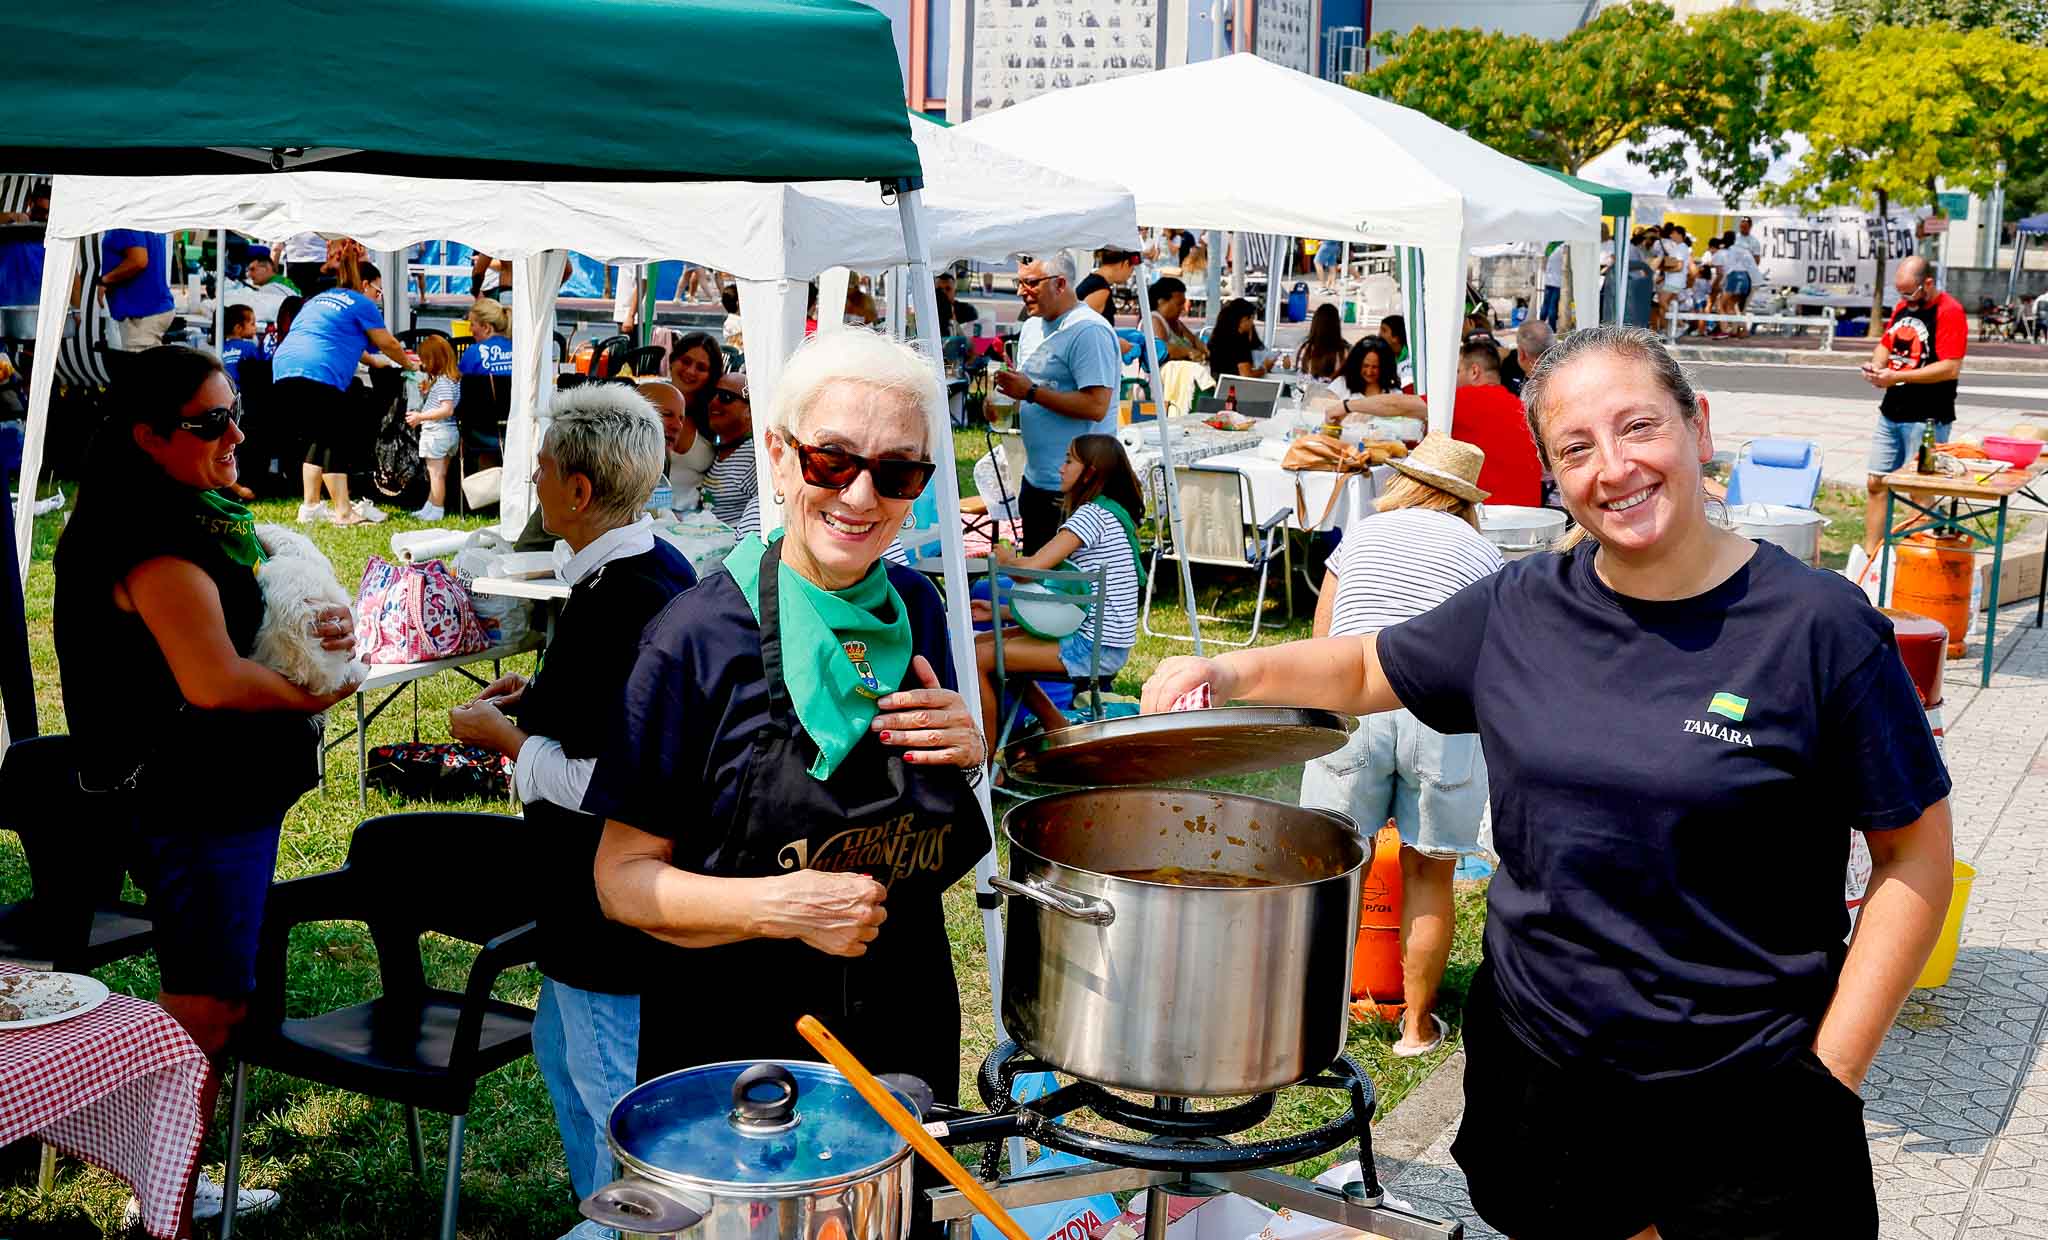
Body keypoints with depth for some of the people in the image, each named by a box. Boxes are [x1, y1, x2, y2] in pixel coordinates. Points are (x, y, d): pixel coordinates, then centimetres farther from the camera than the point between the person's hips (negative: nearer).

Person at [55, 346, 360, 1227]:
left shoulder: (208, 512, 11)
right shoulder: (152, 541, -21)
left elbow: (269, 612, 19)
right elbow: (213, 679, -29)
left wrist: (330, 623, -4)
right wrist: (310, 695, -12)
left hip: (235, 795, 10)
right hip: (188, 807, -10)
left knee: (220, 1000, 20)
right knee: (203, 1010, -1)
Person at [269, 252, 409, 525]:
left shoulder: (318, 299, 30)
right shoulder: (361, 304, 7)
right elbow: (387, 344, 14)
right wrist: (407, 364, 33)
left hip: (283, 371, 8)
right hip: (318, 376, -8)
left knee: (319, 439, 17)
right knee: (338, 442, -3)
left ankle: (310, 507, 16)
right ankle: (344, 512, -6)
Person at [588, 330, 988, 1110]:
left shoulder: (915, 609, 0)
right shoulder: (698, 639, -15)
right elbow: (622, 878, -11)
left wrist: (967, 759, -7)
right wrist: (778, 906, -25)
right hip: (732, 1046, -4)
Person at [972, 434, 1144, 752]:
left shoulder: (1093, 514, -15)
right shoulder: (1112, 513, 17)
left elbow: (1029, 569, -24)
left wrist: (1006, 558, 1)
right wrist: (999, 611, 10)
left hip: (1095, 648, -11)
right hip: (1097, 640, 11)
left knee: (980, 657, -12)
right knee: (986, 642, 18)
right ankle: (1063, 735, 18)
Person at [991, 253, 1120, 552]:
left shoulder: (1089, 331, -14)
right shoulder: (1032, 328, 15)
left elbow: (1096, 407, -23)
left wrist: (1030, 391, -19)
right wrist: (1007, 388, 2)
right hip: (1034, 479, 10)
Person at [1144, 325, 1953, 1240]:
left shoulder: (1818, 626, -12)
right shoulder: (1518, 611, -1)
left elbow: (1916, 856, -7)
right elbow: (1366, 670, 15)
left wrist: (1832, 1071, -10)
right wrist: (1230, 673, -2)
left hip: (1745, 1099, -3)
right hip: (1537, 1069, 4)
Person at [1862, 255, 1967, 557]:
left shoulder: (1950, 312, -13)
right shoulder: (1902, 307, 12)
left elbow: (1950, 368, -20)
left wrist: (1897, 377, -22)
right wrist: (1876, 364, 0)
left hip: (1927, 419, -8)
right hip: (1891, 413, 8)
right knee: (1876, 483, 8)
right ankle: (1869, 555, 15)